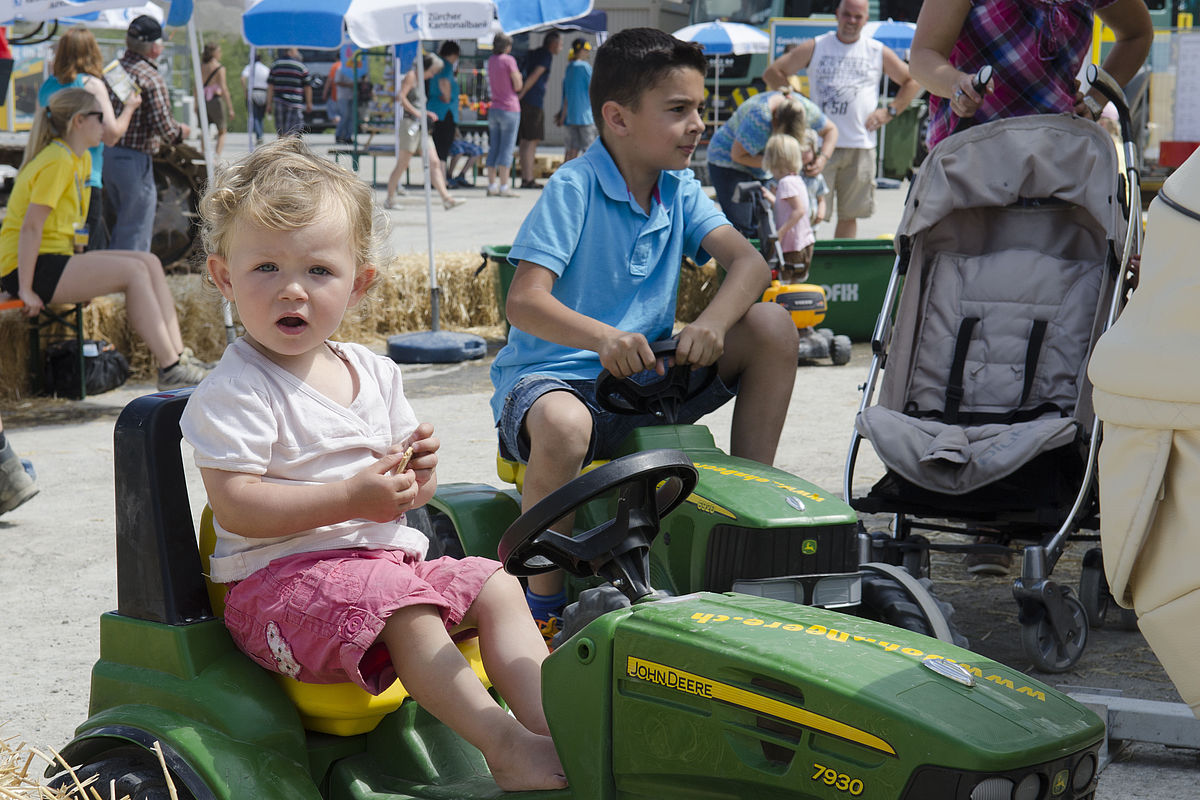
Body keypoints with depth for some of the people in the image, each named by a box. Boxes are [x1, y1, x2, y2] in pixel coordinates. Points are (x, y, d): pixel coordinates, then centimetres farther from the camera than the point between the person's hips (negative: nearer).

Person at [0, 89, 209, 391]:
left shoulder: (82, 160, 14)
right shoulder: (57, 162, -17)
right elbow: (30, 226, -22)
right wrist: (26, 290, -24)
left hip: (59, 259, 10)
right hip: (32, 265, -10)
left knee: (150, 262, 0)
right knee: (134, 271, -20)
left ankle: (178, 354, -6)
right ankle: (170, 370, -20)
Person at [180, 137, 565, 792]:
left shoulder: (374, 374, 12)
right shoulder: (232, 393, -10)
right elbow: (236, 506, -20)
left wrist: (415, 477, -7)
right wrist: (352, 499, -24)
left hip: (386, 559, 8)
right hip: (281, 576, -8)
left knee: (496, 588, -3)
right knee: (404, 608, -31)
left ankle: (552, 721, -13)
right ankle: (505, 747, -33)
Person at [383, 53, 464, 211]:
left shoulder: (420, 80, 21)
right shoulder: (411, 76, -5)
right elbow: (401, 97, -17)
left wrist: (426, 113, 13)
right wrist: (417, 113, -17)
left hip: (421, 127, 9)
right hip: (409, 123, -9)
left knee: (434, 163, -1)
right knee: (402, 164, -3)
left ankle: (446, 198, -6)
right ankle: (389, 199, 8)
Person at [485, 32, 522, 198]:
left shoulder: (491, 60, 10)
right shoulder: (509, 60, -11)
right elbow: (518, 86, -10)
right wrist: (519, 75, 9)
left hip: (494, 109, 7)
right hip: (509, 108, -6)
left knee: (493, 148, 9)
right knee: (507, 148, -4)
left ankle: (492, 185, 8)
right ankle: (504, 187, -6)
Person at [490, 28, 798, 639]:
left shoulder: (680, 191, 7)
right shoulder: (573, 188, -13)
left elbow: (748, 261, -6)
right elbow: (524, 301, -23)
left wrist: (713, 322, -28)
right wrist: (602, 337, -42)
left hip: (644, 377, 6)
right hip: (549, 377, -6)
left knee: (773, 326, -8)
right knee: (563, 425, -43)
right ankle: (544, 600, -21)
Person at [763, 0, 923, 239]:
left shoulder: (878, 52, 10)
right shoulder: (815, 47, 7)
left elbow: (912, 81, 18)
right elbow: (773, 72, 9)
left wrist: (889, 111, 7)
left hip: (861, 145, 2)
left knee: (849, 214, 7)